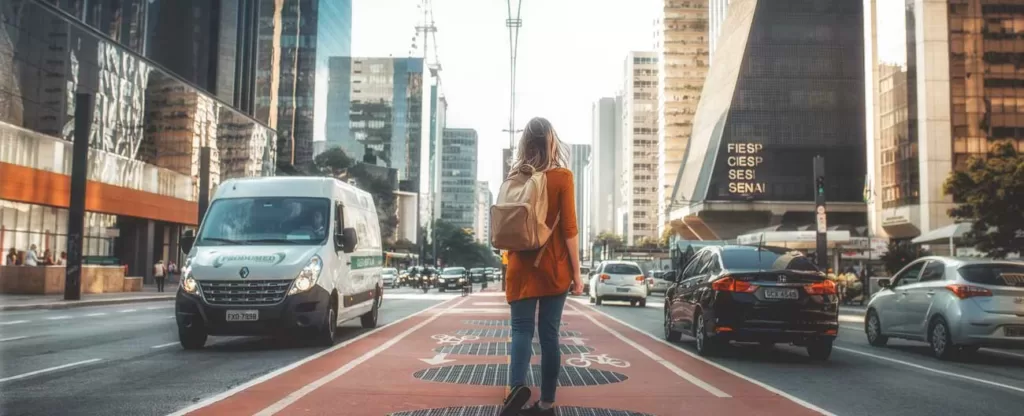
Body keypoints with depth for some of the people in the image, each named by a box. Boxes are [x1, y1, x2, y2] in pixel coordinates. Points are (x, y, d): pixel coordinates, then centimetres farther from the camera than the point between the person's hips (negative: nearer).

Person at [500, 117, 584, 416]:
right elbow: (569, 229, -8)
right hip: (554, 268, -1)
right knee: (549, 332, 6)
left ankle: (517, 386, -22)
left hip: (521, 266, 1)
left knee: (522, 329, 2)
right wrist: (576, 272, -3)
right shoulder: (562, 177, -5)